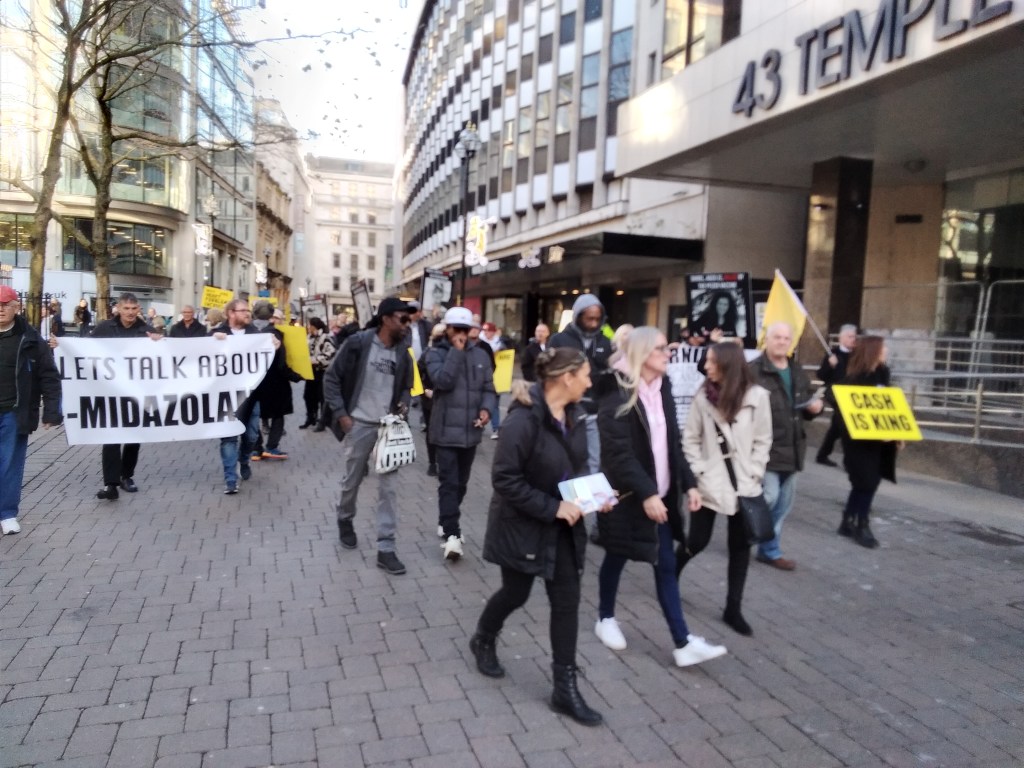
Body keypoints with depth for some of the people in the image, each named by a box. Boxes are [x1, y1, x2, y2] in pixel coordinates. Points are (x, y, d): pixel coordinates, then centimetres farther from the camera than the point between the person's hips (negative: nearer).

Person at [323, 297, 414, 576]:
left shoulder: (402, 352, 2)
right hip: (359, 425, -3)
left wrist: (404, 404, -4)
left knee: (389, 487, 0)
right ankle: (345, 520, 43)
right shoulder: (358, 343, -11)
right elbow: (331, 378, -6)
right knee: (352, 481, 12)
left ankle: (385, 548, 7)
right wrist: (341, 414, -11)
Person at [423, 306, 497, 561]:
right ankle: (451, 534, -7)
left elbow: (489, 388, 11)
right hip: (447, 430, -5)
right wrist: (456, 351, -18)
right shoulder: (436, 353, -4)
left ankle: (446, 522, 34)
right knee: (449, 482, -8)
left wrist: (486, 408, -8)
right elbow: (442, 380, -21)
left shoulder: (480, 355, 8)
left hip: (471, 430, 5)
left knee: (461, 482, 16)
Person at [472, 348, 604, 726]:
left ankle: (565, 687, 20)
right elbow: (505, 479, -25)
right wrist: (552, 507, -25)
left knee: (567, 601, 7)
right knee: (516, 593, 14)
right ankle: (483, 640, 46)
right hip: (522, 525, -6)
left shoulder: (574, 415, -1)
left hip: (562, 525, 6)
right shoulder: (524, 419, -25)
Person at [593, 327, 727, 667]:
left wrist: (688, 483, 4)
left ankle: (683, 643, 12)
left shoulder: (662, 389, 7)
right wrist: (645, 492, -27)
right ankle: (605, 619, 34)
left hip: (661, 492, 6)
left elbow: (673, 443, 11)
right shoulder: (617, 394, -16)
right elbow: (619, 452, -22)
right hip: (629, 495, -6)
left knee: (666, 565, 8)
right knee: (616, 558, 12)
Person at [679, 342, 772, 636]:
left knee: (740, 546, 8)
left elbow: (763, 441, 1)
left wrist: (753, 474, -5)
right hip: (709, 483, 0)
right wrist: (699, 471, -7)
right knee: (697, 541, 4)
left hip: (743, 485, 1)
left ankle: (733, 609, 22)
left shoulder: (757, 396, -6)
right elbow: (690, 439, 1)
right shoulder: (703, 396, -4)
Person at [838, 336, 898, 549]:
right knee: (867, 484, -3)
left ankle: (848, 523, 22)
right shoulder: (855, 379, -15)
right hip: (861, 441, -8)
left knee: (866, 484, 11)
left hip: (880, 440, 8)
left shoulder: (883, 374, 8)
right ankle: (862, 527, 10)